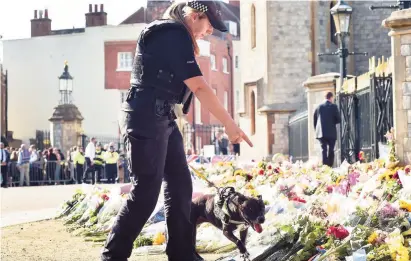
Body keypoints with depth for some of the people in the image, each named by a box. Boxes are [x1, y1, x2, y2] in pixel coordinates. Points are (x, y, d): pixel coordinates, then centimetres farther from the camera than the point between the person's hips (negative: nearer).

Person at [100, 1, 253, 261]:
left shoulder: (170, 34, 19)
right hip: (147, 119, -10)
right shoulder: (174, 34, -14)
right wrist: (229, 123, -18)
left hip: (163, 118, 10)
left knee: (180, 185, 8)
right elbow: (199, 86, -19)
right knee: (146, 192, -6)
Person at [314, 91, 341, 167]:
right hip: (331, 133, -2)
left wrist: (317, 130, 17)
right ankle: (330, 166, -1)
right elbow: (338, 120, -4)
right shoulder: (333, 106, -3)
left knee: (324, 150, 1)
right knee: (331, 150, 4)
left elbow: (314, 120, 7)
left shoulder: (319, 107, 5)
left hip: (321, 133, 2)